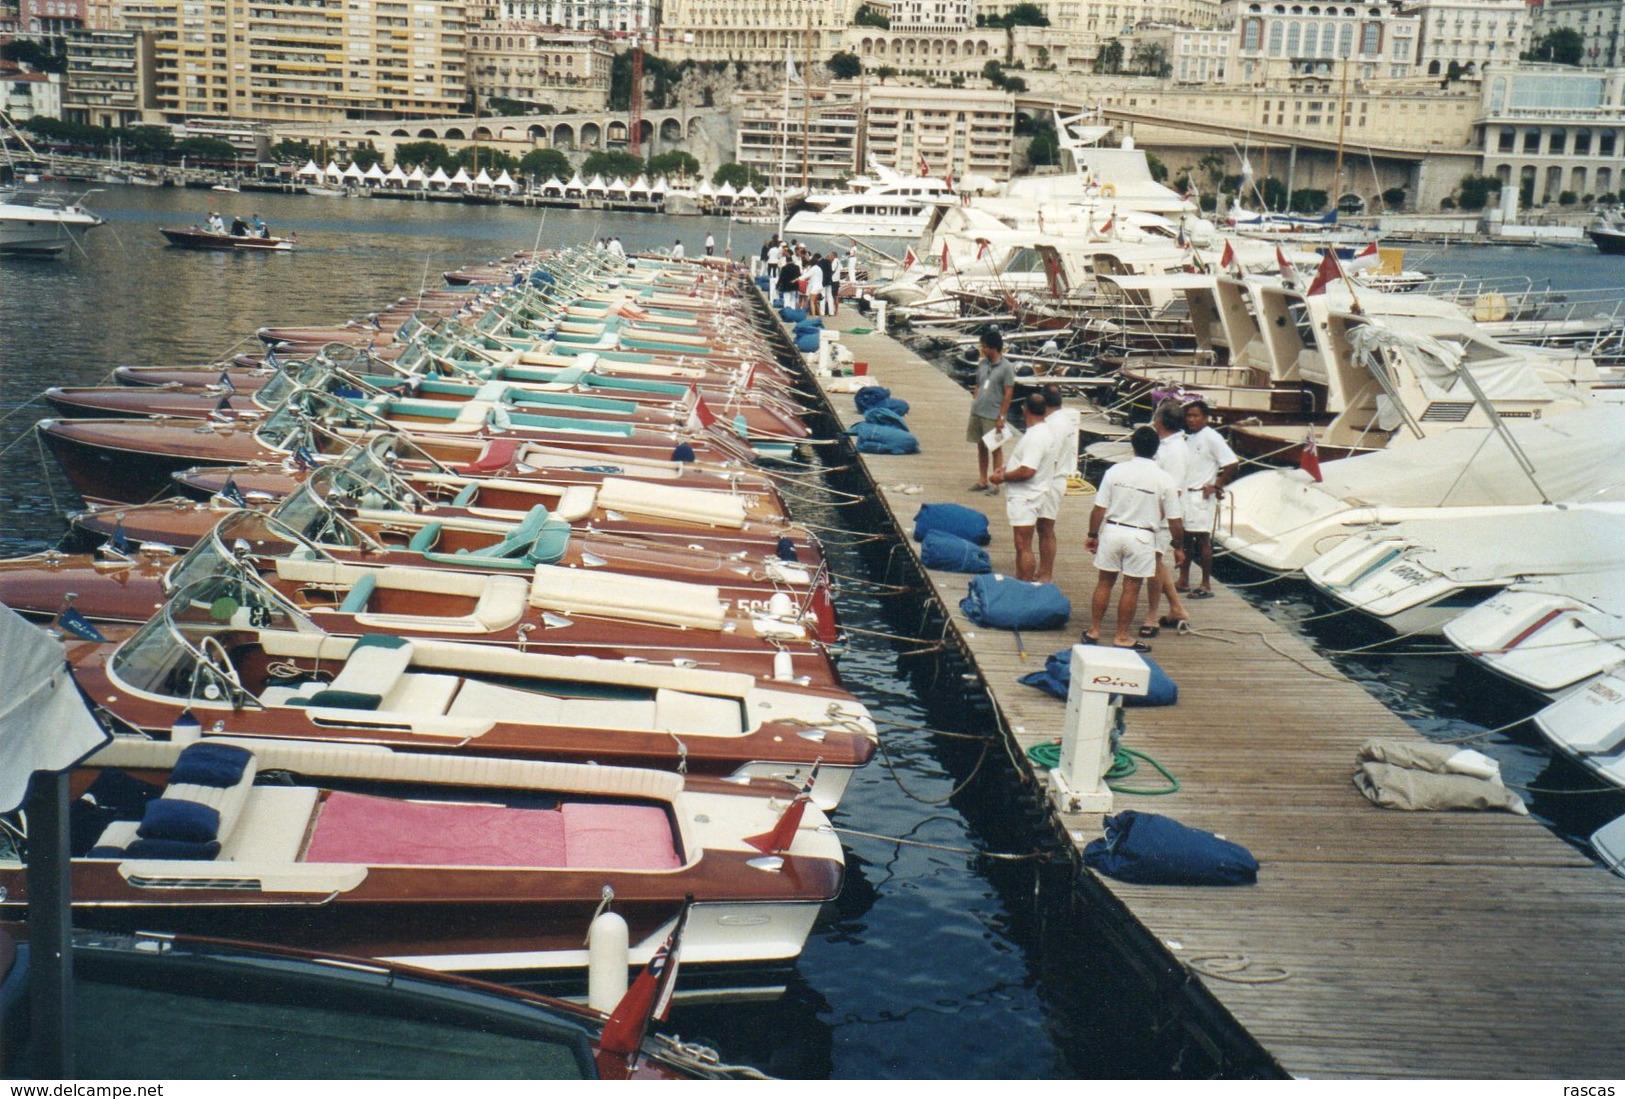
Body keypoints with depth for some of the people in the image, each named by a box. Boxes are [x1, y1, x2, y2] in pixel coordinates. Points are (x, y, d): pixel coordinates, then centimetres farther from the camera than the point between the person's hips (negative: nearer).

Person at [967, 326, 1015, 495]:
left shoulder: (1006, 368, -11)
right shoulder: (982, 363, 7)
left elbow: (1008, 394, -11)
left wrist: (1001, 417, -13)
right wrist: (974, 404, 11)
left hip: (993, 416, -6)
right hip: (977, 412, 6)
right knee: (981, 447, 12)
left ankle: (996, 484, 8)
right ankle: (982, 481, 21)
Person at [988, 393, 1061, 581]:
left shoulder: (1035, 437, -23)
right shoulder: (1047, 432, 9)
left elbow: (1027, 472, -28)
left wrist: (1002, 477, -14)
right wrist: (1006, 469, 13)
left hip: (1025, 497, -11)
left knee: (1023, 546, -6)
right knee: (1021, 545, 20)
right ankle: (1020, 580, 30)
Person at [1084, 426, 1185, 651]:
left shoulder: (1115, 472, -6)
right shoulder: (1165, 481, -8)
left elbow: (1099, 509, -4)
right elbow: (1174, 521, -4)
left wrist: (1093, 535, 9)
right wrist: (1179, 547, 10)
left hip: (1112, 531, 2)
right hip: (1141, 537, -2)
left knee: (1104, 582, 14)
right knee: (1131, 587, 8)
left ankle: (1093, 632, 21)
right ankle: (1122, 638, 15)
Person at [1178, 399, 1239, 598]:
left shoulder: (1211, 438, -12)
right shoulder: (1188, 438, 12)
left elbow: (1232, 463, -16)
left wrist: (1216, 486, -13)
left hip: (1202, 498, -8)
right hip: (1185, 495, 8)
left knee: (1203, 540, -3)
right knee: (1184, 539, 12)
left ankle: (1206, 586, 2)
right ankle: (1183, 581, 21)